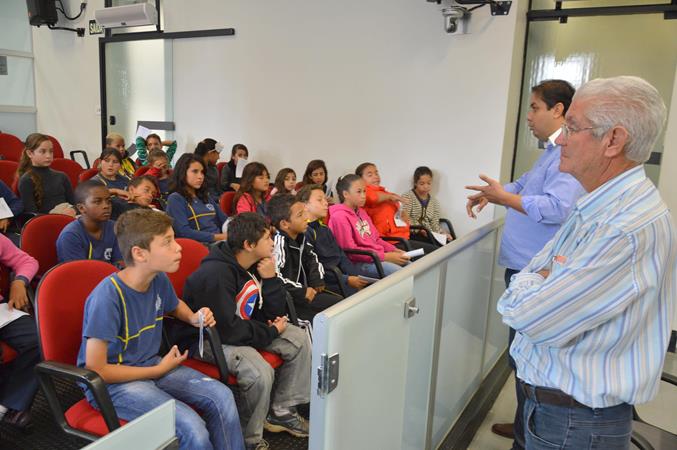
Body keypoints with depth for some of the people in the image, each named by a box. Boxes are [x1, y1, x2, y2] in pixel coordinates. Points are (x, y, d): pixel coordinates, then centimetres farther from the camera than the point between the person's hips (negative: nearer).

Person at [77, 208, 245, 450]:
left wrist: (193, 318, -1)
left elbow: (175, 305, 21)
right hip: (112, 383, -7)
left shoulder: (160, 279, -5)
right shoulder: (107, 296, -26)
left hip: (150, 366, 7)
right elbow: (97, 371, -21)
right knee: (192, 428, -25)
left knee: (222, 396, -9)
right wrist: (159, 370, -13)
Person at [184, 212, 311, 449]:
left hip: (243, 327, 9)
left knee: (299, 339, -3)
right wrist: (271, 332, -17)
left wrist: (270, 279, -17)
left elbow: (276, 313, 0)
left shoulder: (257, 264, -4)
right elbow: (228, 330, -30)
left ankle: (281, 411, 11)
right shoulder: (216, 274, -29)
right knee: (260, 373, -30)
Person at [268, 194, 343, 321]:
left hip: (300, 292, 9)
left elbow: (313, 258, 22)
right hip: (286, 298, -9)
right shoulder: (279, 241, -21)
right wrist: (302, 291, -22)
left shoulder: (300, 237, 8)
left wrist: (317, 280, 3)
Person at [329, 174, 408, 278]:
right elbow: (350, 251, -16)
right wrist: (385, 256, -18)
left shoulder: (361, 212, 18)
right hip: (359, 263, -9)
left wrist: (394, 250, 3)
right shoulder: (340, 216, -11)